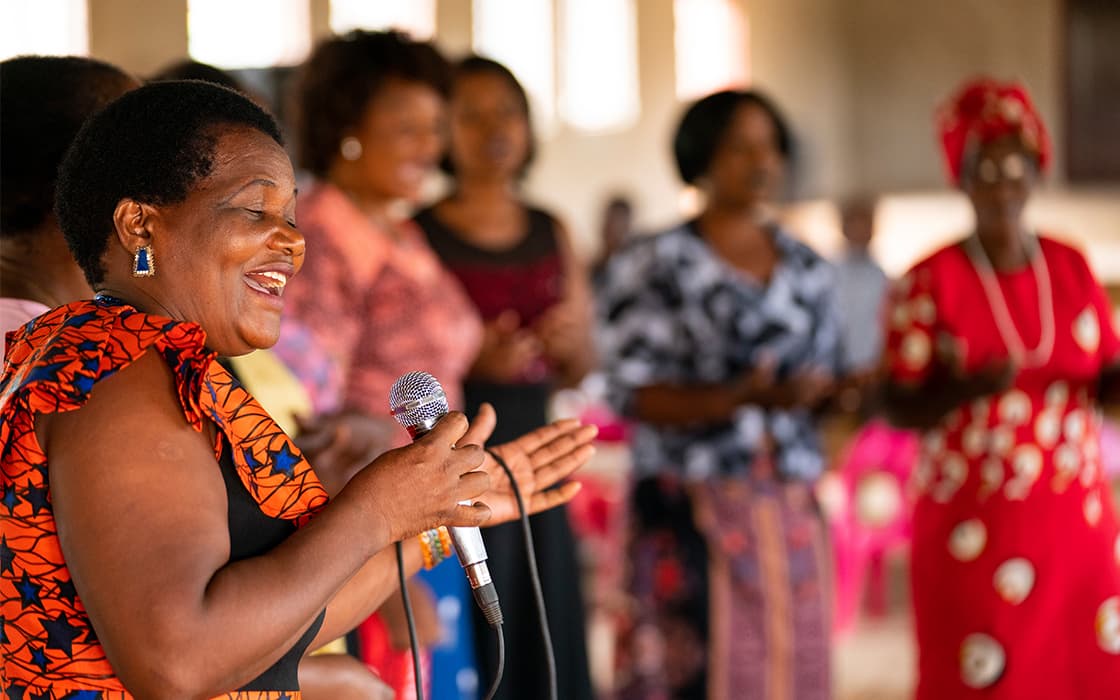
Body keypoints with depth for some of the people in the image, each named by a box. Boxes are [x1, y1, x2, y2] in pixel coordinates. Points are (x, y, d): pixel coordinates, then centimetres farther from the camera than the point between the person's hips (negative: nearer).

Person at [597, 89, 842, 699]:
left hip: (790, 509, 5)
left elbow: (821, 384, 17)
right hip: (688, 510, -5)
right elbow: (633, 394, -8)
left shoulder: (808, 270, 12)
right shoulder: (651, 265, -3)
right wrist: (739, 397, -22)